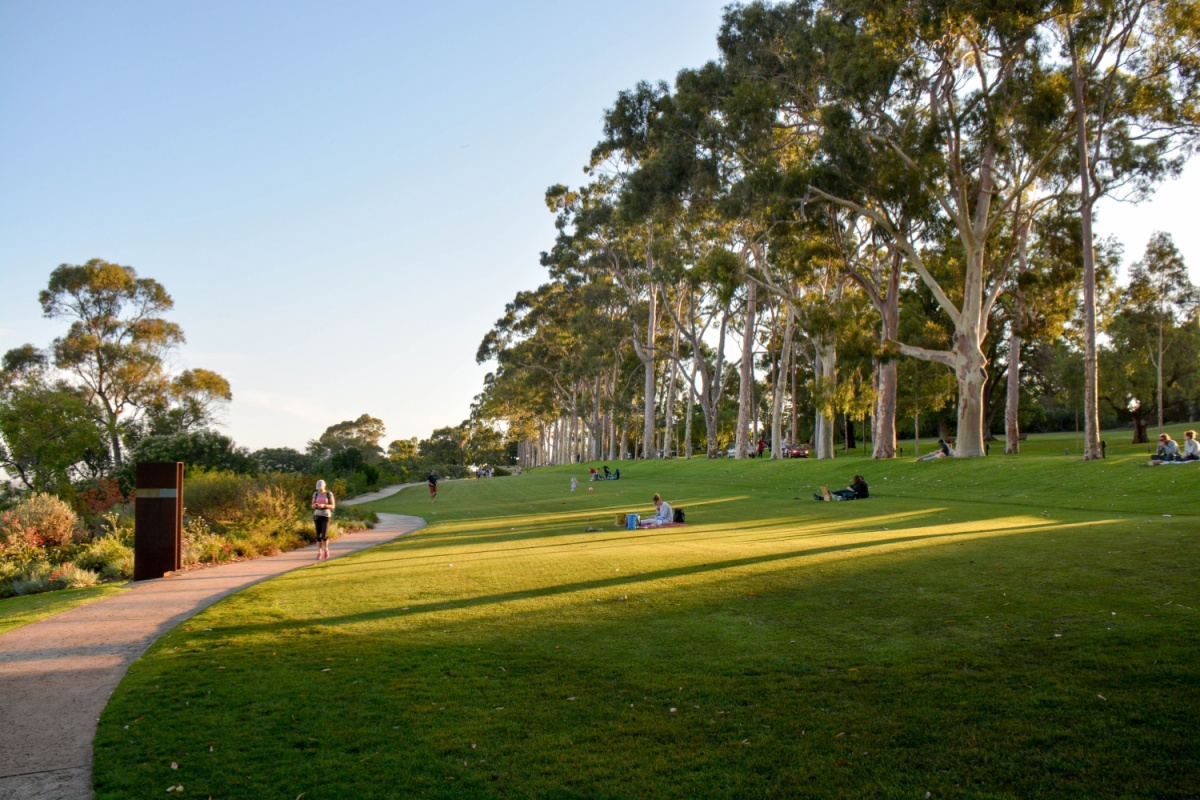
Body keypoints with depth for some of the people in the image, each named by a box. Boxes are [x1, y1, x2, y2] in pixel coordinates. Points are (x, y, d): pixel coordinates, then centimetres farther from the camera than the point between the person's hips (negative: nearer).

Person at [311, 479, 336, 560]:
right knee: (318, 535, 0)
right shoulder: (315, 494, 6)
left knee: (324, 535, -12)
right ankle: (319, 553, 10)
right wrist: (315, 505, -19)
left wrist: (323, 505, -23)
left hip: (326, 516, -3)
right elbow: (313, 506, 6)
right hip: (317, 516, 3)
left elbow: (332, 506, -6)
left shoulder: (329, 494, -5)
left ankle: (326, 549, 14)